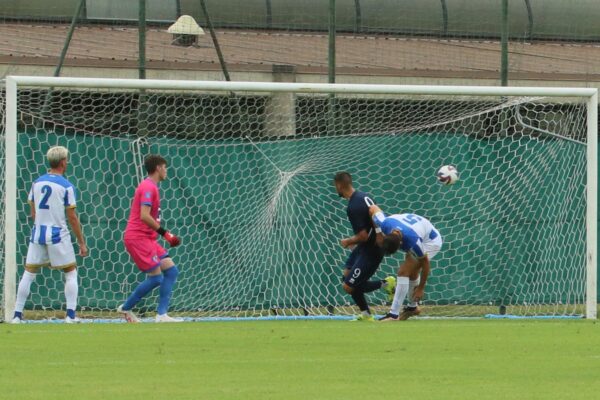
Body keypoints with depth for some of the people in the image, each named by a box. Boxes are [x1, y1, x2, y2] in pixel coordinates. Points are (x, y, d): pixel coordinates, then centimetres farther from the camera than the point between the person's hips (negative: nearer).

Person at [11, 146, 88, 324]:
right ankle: (71, 314, -2)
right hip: (58, 235, -4)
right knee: (71, 273, 7)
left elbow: (33, 213, 12)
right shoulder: (66, 186, -8)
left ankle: (17, 315, 4)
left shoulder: (37, 183, 6)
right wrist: (82, 243, 0)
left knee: (28, 274, 9)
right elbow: (72, 217, -7)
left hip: (37, 235, 4)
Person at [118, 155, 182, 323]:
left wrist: (162, 233, 15)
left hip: (147, 238, 10)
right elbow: (144, 216, -22)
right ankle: (126, 308, 5)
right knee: (156, 277, -10)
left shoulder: (150, 187, 19)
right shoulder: (148, 187, -13)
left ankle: (162, 314, 1)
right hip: (138, 238, -10)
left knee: (171, 271, 4)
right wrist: (163, 232, -18)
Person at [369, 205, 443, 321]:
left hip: (431, 241, -7)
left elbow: (425, 263, -26)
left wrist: (421, 288, -14)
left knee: (403, 272, -20)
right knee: (411, 272, 21)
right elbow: (373, 208, -8)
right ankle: (413, 307, 44)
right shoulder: (384, 224, -31)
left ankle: (394, 314, -18)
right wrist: (378, 233, -12)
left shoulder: (412, 242, -43)